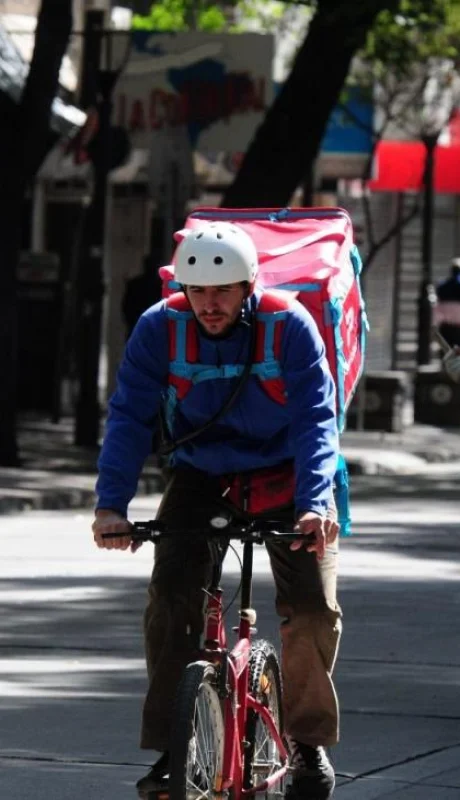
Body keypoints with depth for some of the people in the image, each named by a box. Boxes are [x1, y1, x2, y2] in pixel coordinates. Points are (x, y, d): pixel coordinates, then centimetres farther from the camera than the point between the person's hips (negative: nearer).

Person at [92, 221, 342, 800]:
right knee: (170, 601, -16)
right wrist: (111, 504, -32)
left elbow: (314, 421, -24)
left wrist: (314, 504, -39)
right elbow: (129, 417, -19)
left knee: (314, 607, -13)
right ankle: (171, 749, -7)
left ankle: (308, 741, 9)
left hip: (281, 478, -1)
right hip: (199, 476, 1)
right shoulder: (160, 329, -17)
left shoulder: (290, 327, -21)